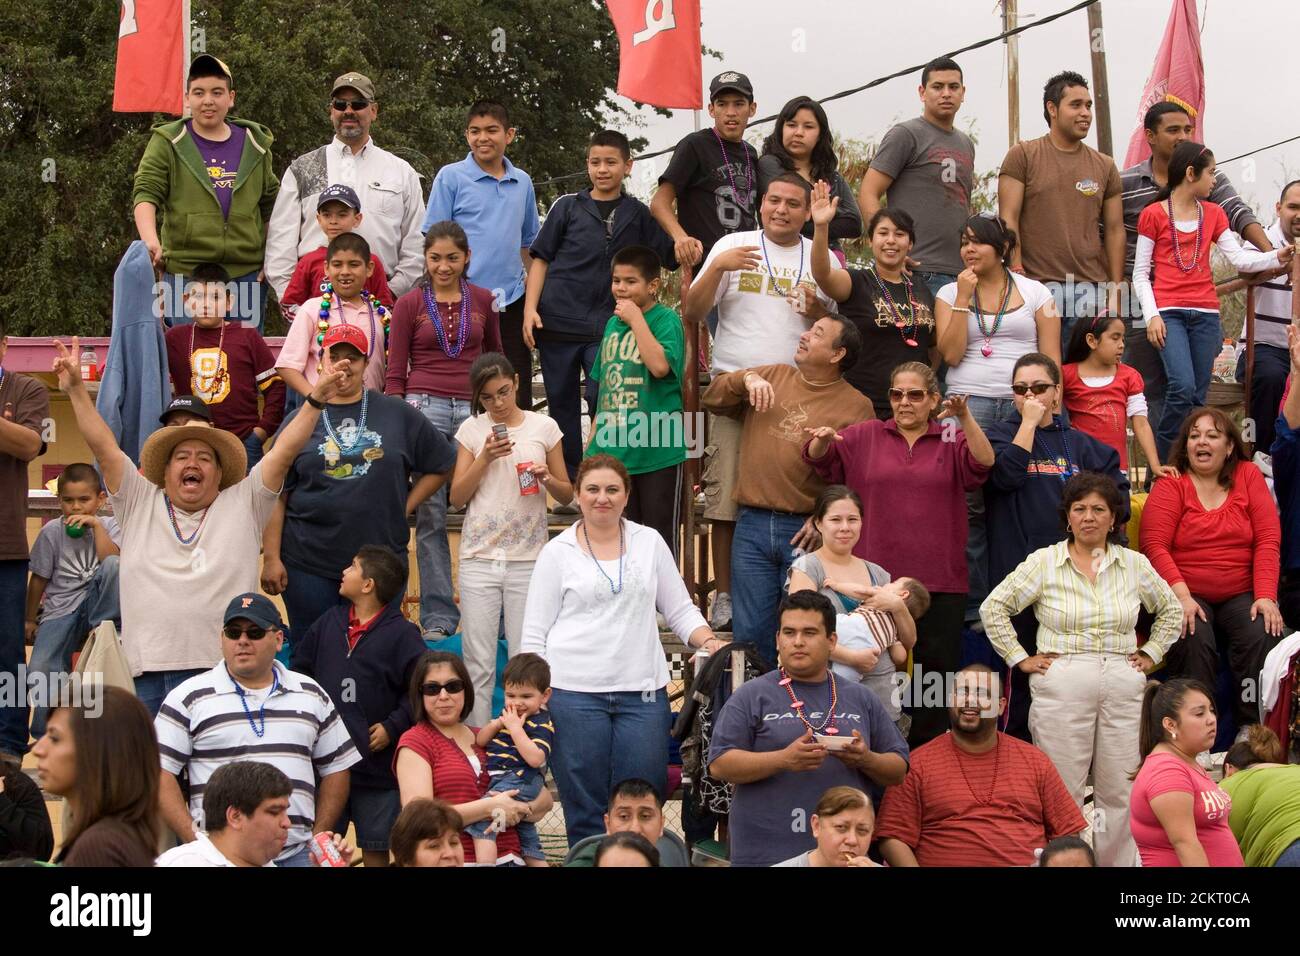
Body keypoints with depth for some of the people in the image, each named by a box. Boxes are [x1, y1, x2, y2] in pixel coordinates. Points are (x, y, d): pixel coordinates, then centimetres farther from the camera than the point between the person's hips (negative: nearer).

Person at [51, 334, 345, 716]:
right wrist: (76, 389, 2)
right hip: (146, 666, 1)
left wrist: (315, 400, -2)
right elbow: (104, 447, 9)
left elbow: (283, 452, 7)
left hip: (222, 669, -1)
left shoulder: (243, 505, 13)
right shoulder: (140, 503, 15)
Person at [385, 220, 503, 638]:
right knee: (430, 515, -2)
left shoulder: (482, 301, 10)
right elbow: (395, 373, 6)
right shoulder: (410, 304, 5)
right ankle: (438, 615, 3)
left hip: (474, 410, 1)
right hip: (425, 408, -1)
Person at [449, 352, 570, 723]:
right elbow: (457, 497, 2)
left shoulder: (544, 427, 4)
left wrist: (547, 479, -12)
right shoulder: (472, 431, 5)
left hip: (528, 558, 0)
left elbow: (567, 495, 9)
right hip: (479, 557, 1)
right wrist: (485, 458, -11)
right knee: (478, 661, 1)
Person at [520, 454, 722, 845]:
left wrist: (710, 643, -3)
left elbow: (680, 610, 16)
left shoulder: (650, 542, 12)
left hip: (642, 691, 2)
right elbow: (534, 636, 5)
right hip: (575, 692, -2)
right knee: (585, 811, 0)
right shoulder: (557, 552, 6)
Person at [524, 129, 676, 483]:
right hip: (558, 321, 0)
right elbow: (541, 258, 6)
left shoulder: (638, 214, 8)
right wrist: (530, 308, -5)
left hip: (607, 326, 0)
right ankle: (567, 484, 16)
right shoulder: (568, 207, 5)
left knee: (603, 402, -9)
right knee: (562, 404, 6)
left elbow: (671, 257, 10)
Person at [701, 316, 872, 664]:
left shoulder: (856, 406, 0)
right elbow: (711, 400, 13)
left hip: (806, 531, -3)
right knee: (750, 633, 4)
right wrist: (746, 379, -4)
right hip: (752, 524, 3)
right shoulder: (772, 377, 14)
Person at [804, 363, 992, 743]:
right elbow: (819, 459, -1)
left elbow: (983, 463, -12)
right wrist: (823, 440, -24)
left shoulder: (953, 441, 7)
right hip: (876, 579, 0)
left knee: (936, 668, 4)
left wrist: (965, 417, -28)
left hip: (939, 583, 0)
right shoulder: (865, 436, 10)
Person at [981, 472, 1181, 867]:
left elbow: (1171, 609, 24)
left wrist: (1152, 654, 14)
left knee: (1119, 791, 4)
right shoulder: (1043, 562, 2)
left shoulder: (1135, 564, 9)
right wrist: (1020, 658, 0)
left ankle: (1117, 864, 13)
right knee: (1063, 793, -2)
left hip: (1123, 688, 2)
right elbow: (994, 607, 4)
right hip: (1061, 686, -2)